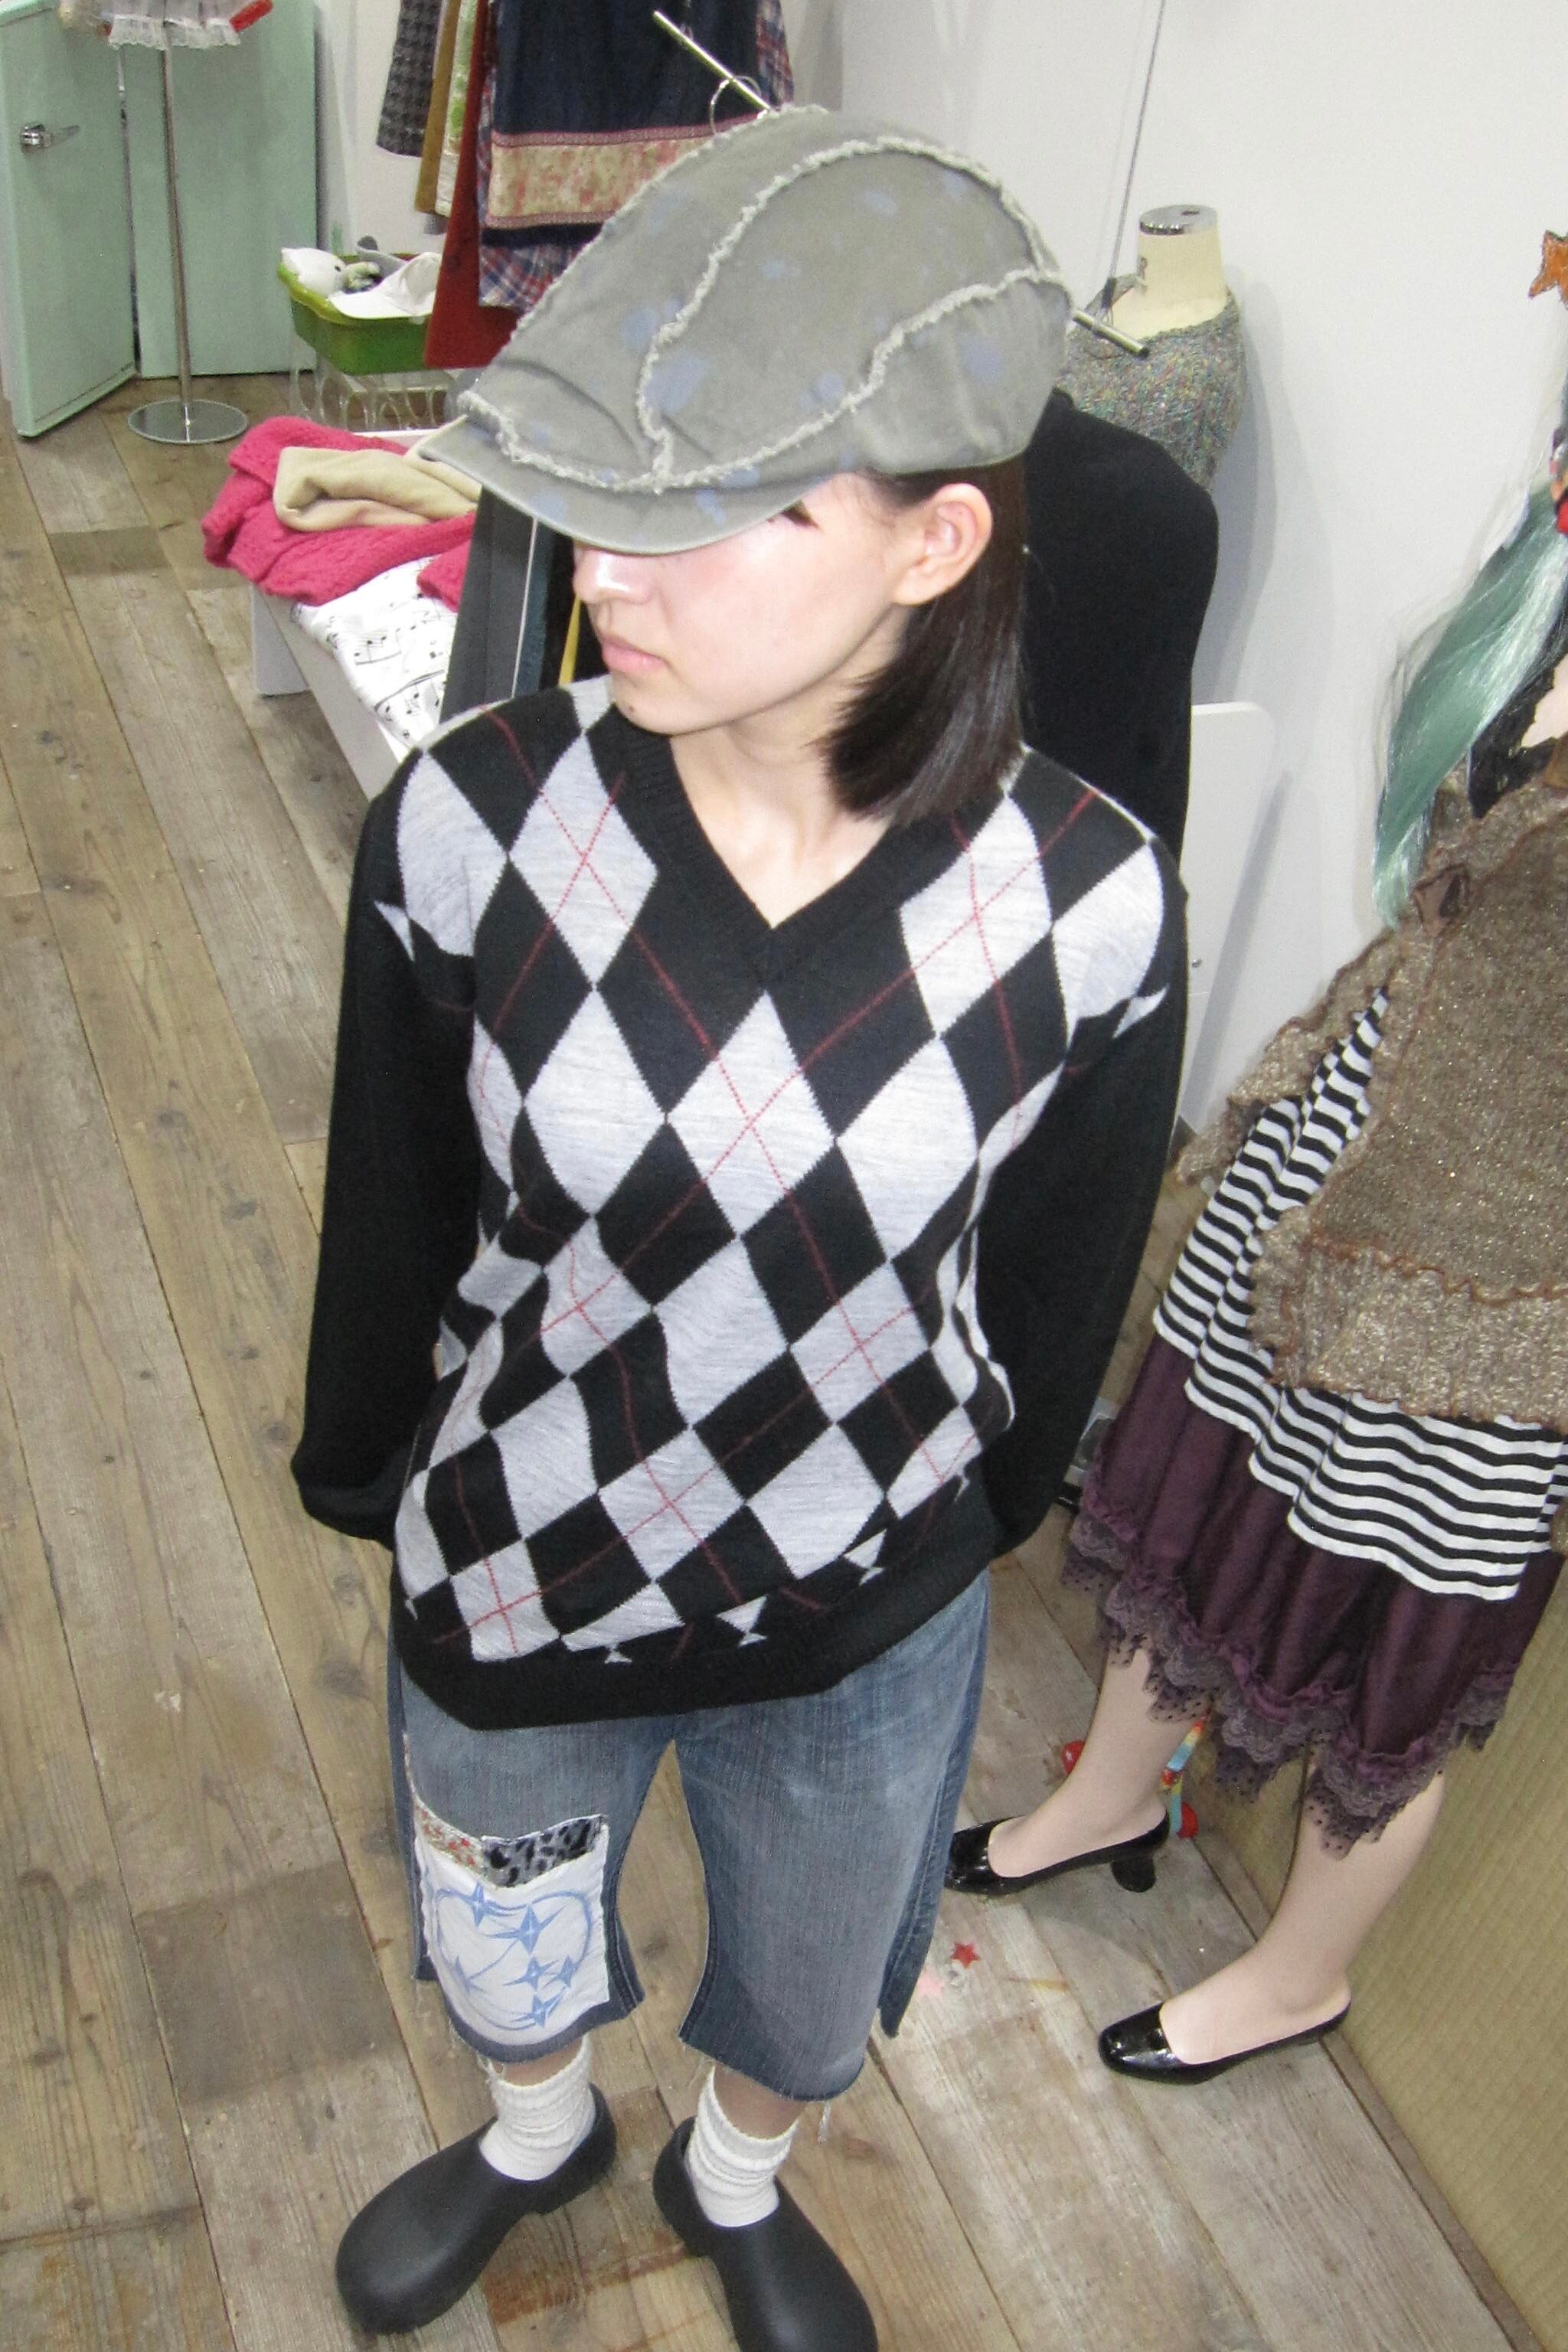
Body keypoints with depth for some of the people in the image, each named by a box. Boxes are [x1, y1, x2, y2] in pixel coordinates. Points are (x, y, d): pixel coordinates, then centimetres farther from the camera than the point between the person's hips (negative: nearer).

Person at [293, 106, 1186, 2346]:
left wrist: (967, 1523, 9)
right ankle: (538, 2136, 69)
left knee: (808, 1995, 29)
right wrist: (356, 1473, 8)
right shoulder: (470, 826, -24)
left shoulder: (1085, 906, -24)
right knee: (502, 1955, 31)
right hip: (512, 1580, 1)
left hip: (869, 1626, 0)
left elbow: (1053, 1297, -6)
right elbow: (391, 1223, -7)